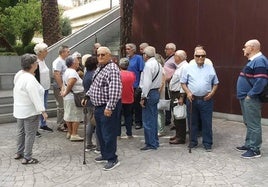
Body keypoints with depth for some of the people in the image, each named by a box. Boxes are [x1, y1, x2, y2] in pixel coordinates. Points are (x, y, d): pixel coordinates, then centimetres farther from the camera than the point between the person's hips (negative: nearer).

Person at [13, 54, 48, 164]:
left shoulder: (19, 75, 2)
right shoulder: (30, 79, -26)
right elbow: (35, 97, -29)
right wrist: (43, 111, -26)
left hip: (19, 110, 9)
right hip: (30, 112, -9)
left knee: (21, 132, 21)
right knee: (30, 134, 1)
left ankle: (19, 153, 34)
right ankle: (27, 158, 8)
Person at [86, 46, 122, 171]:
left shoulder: (112, 69, -17)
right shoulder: (99, 68, 15)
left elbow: (115, 90, -26)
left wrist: (109, 107, -28)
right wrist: (87, 96, 20)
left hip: (108, 108, -10)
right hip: (98, 107, 10)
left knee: (108, 134, -3)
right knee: (100, 132, 19)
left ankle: (112, 159, 10)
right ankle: (105, 154, 34)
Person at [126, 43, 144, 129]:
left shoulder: (138, 58, -6)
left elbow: (142, 72, -9)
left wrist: (140, 85, -14)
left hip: (136, 85, -5)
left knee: (137, 105, 4)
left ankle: (138, 122, 15)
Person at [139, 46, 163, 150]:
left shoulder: (148, 65, -15)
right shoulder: (158, 64, 14)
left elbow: (147, 83, -20)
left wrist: (143, 97, -17)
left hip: (149, 93, -10)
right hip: (156, 92, 10)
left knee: (148, 120, -3)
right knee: (153, 119, 16)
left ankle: (151, 144, 3)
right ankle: (154, 142, 24)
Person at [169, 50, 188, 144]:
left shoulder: (184, 67, -16)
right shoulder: (179, 67, 17)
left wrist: (181, 97, -25)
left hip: (179, 95, -11)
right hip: (174, 94, 11)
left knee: (179, 117, -4)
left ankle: (181, 138, 4)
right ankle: (178, 135, 28)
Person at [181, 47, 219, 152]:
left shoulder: (210, 68, 9)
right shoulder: (188, 68, 5)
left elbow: (215, 83, 13)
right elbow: (183, 83, 6)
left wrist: (212, 93, -4)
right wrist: (188, 92, -9)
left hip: (206, 100, 0)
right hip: (192, 99, 0)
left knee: (207, 123, 3)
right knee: (192, 122, 8)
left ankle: (207, 143, 13)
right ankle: (193, 142, 22)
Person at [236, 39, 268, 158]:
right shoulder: (253, 61, 17)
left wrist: (250, 95, -21)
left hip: (251, 99, -10)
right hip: (246, 98, 10)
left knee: (253, 125, -2)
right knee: (248, 123, 18)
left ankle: (255, 150, 6)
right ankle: (249, 144, 29)